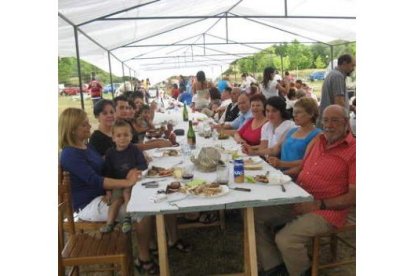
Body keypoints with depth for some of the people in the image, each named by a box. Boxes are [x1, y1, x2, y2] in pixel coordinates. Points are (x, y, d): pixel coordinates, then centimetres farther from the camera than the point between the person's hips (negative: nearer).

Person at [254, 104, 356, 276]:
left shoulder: (353, 150, -10)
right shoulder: (318, 141, 12)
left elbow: (353, 197, -14)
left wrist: (318, 204, -19)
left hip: (326, 211, -8)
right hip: (298, 202, 8)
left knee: (285, 239, -27)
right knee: (256, 215, -2)